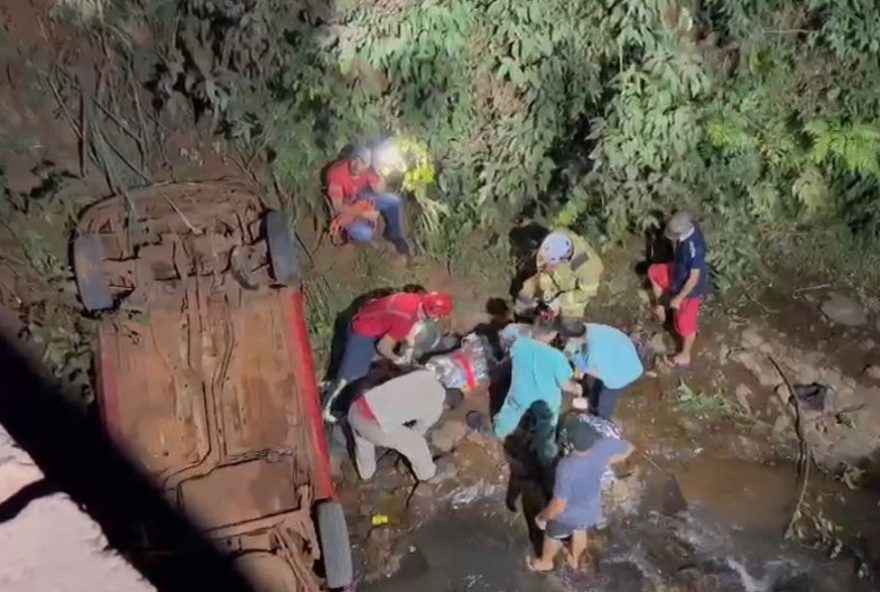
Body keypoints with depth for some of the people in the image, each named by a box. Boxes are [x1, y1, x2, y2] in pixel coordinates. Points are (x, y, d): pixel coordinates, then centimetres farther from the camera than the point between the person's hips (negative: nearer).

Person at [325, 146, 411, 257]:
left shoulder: (366, 169, -17)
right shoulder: (337, 173, -33)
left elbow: (379, 191, -11)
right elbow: (338, 206, -31)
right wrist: (363, 214, -31)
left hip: (361, 198, 6)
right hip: (344, 208, -6)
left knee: (394, 200, -6)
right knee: (364, 234, -28)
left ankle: (394, 234, 15)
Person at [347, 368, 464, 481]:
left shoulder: (425, 375, 14)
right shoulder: (435, 409, 3)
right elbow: (418, 431, 22)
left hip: (355, 409, 5)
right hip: (375, 427, -5)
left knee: (363, 442, 39)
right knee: (416, 444, 22)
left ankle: (366, 472, 62)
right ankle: (426, 473, 49)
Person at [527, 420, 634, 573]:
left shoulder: (567, 467, -44)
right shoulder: (602, 447, -30)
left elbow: (558, 505, -35)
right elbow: (628, 448, -10)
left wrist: (541, 517, -15)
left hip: (568, 514, -4)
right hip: (591, 508, 5)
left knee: (553, 535, 29)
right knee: (580, 531, 37)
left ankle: (545, 562, 58)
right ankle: (574, 559, 64)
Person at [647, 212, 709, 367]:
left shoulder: (695, 248, -41)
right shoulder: (688, 228, -17)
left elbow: (694, 278, -32)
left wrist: (679, 298, -23)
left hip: (690, 288, -8)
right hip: (680, 272, 8)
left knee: (685, 323, 11)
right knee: (654, 272, 22)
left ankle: (685, 355, 34)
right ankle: (660, 306, 39)